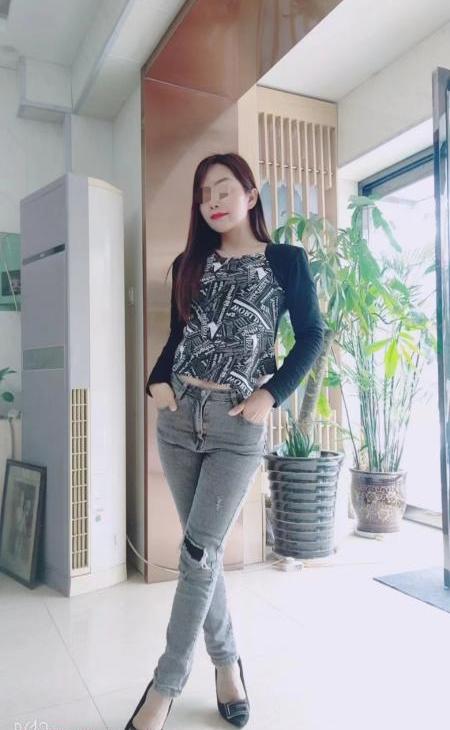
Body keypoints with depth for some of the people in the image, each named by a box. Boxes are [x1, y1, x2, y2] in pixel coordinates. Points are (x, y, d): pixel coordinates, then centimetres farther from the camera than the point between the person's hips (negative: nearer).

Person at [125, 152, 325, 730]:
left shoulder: (287, 261, 2)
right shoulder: (189, 265, 12)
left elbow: (311, 337, 2)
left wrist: (272, 394, -9)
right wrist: (158, 381, 0)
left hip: (238, 425, -4)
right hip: (179, 417, 4)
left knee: (199, 552, -5)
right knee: (204, 551, 9)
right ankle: (227, 661, 28)